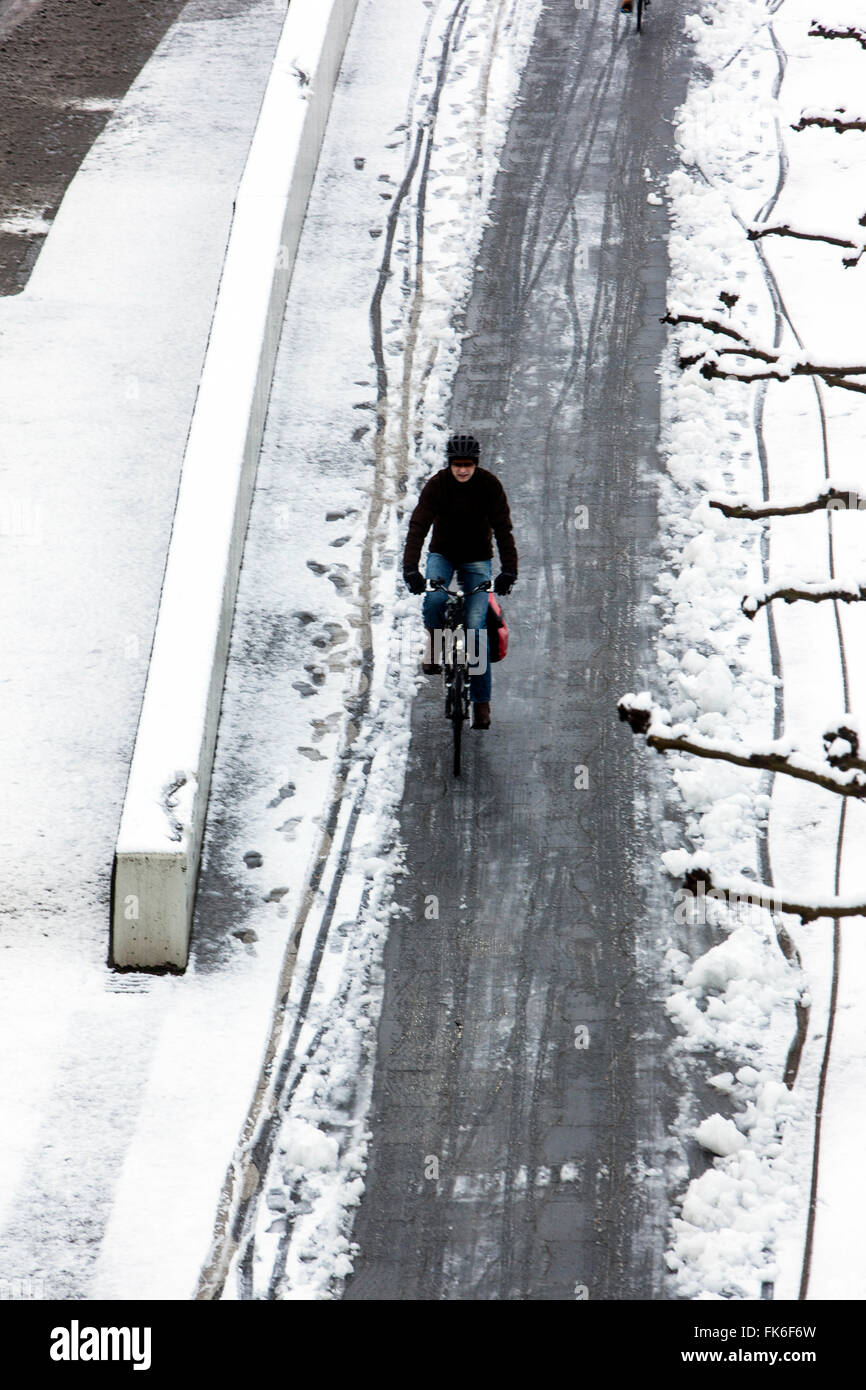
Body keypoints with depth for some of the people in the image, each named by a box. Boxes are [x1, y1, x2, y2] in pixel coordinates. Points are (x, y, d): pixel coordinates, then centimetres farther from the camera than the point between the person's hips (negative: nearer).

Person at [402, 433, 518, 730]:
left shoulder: (490, 486, -16)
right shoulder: (436, 485, -17)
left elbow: (503, 529, -19)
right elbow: (418, 526, -25)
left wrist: (508, 570, -32)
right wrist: (410, 568, -38)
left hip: (477, 559, 0)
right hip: (443, 553, 0)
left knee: (476, 626, -11)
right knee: (434, 599, -32)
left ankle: (481, 701, -4)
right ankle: (434, 642, 1)